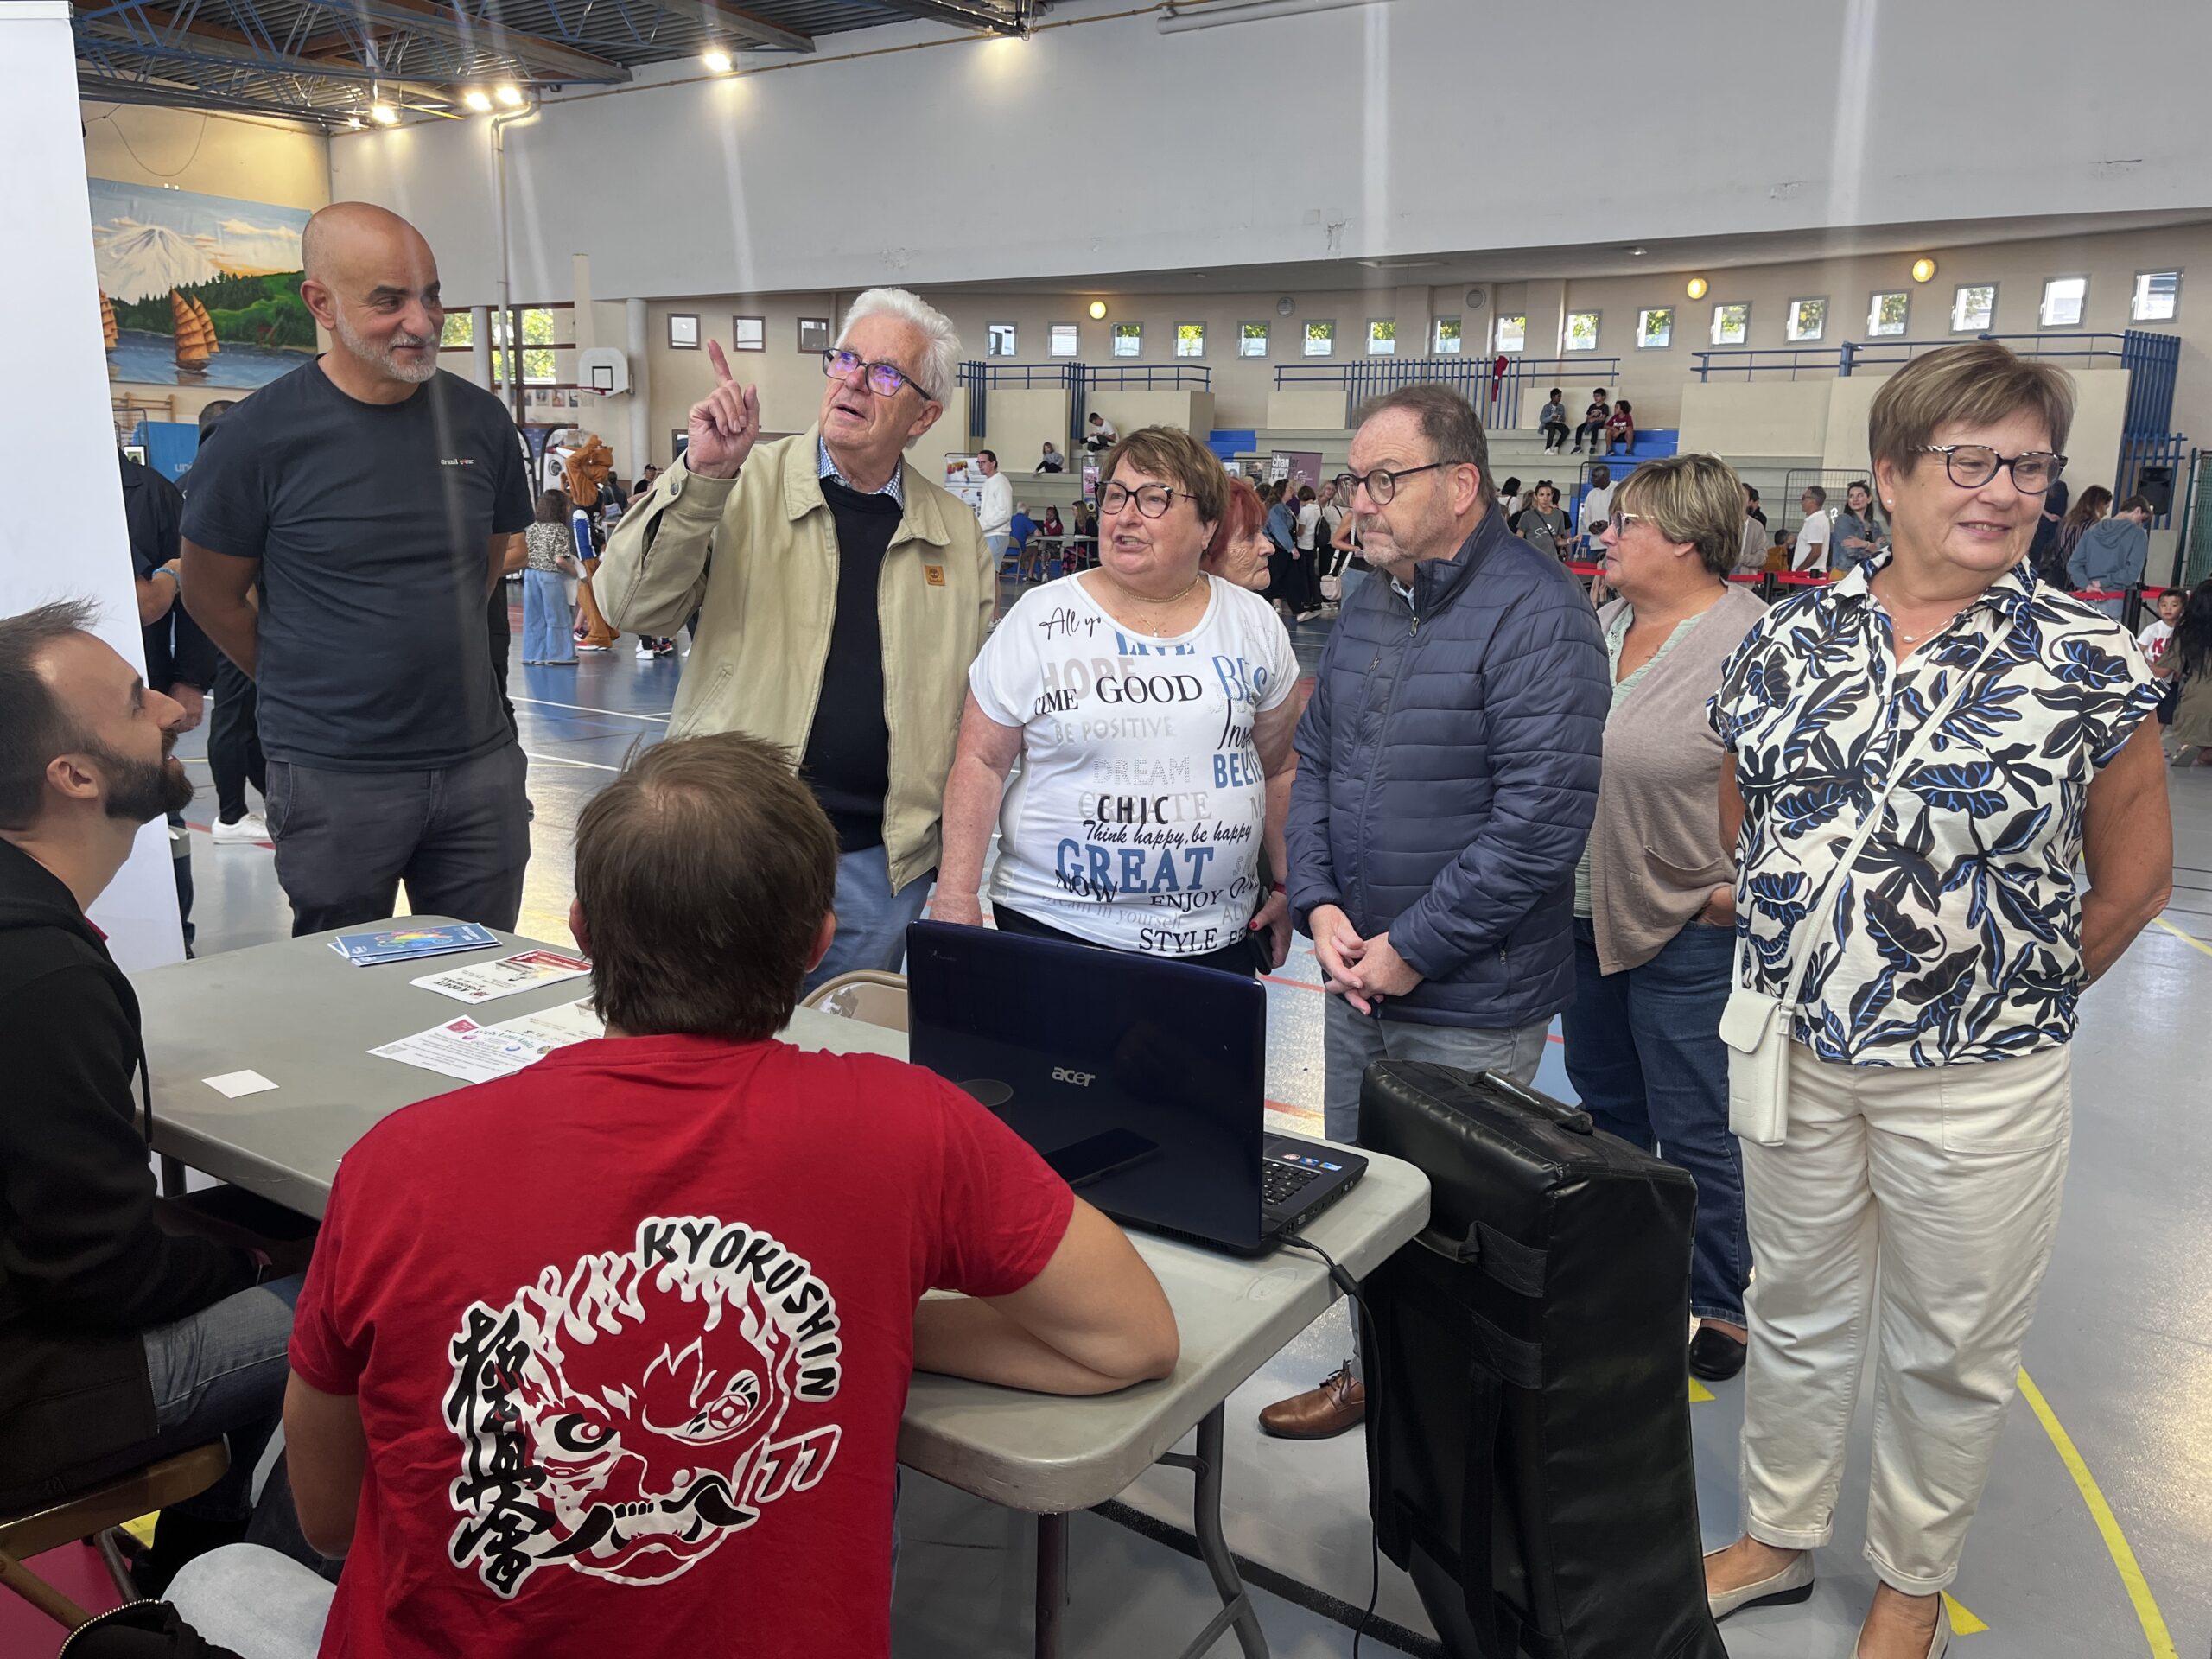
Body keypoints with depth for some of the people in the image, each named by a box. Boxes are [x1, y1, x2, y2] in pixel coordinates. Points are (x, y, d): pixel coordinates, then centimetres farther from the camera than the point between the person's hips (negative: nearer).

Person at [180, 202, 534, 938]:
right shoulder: (259, 435, -9)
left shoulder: (479, 420, 2)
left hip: (480, 760, 3)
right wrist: (303, 688, 6)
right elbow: (210, 596, 1)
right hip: (334, 777, -3)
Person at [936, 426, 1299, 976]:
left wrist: (1286, 887, 12)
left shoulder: (1254, 625, 5)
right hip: (1055, 925, -2)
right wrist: (957, 892, -7)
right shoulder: (1039, 617, -3)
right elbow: (981, 763, -2)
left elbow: (1279, 770, 12)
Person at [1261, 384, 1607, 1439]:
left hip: (1470, 1004, -7)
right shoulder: (1367, 605, 9)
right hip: (1356, 979, 7)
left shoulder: (1536, 613, -16)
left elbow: (1541, 817, -22)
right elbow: (1313, 760, 13)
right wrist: (1320, 904, -2)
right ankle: (1372, 1374, 40)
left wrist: (1411, 949, -18)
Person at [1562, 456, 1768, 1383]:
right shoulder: (1601, 626, 7)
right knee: (1605, 1108, 20)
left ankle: (1721, 1301, 24)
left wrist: (1743, 888, -16)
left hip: (1687, 933, -7)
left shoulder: (1753, 640, -17)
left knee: (1692, 1132, 4)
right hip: (1585, 916, 8)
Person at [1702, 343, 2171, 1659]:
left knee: (1952, 1351, 15)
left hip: (1978, 1083, -2)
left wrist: (2021, 997, 3)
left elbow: (2136, 871, 0)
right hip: (1794, 1052, 3)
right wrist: (1800, 944, 7)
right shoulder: (1787, 639, -1)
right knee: (1798, 1313, 20)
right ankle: (1780, 1537, 41)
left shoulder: (2087, 660, -8)